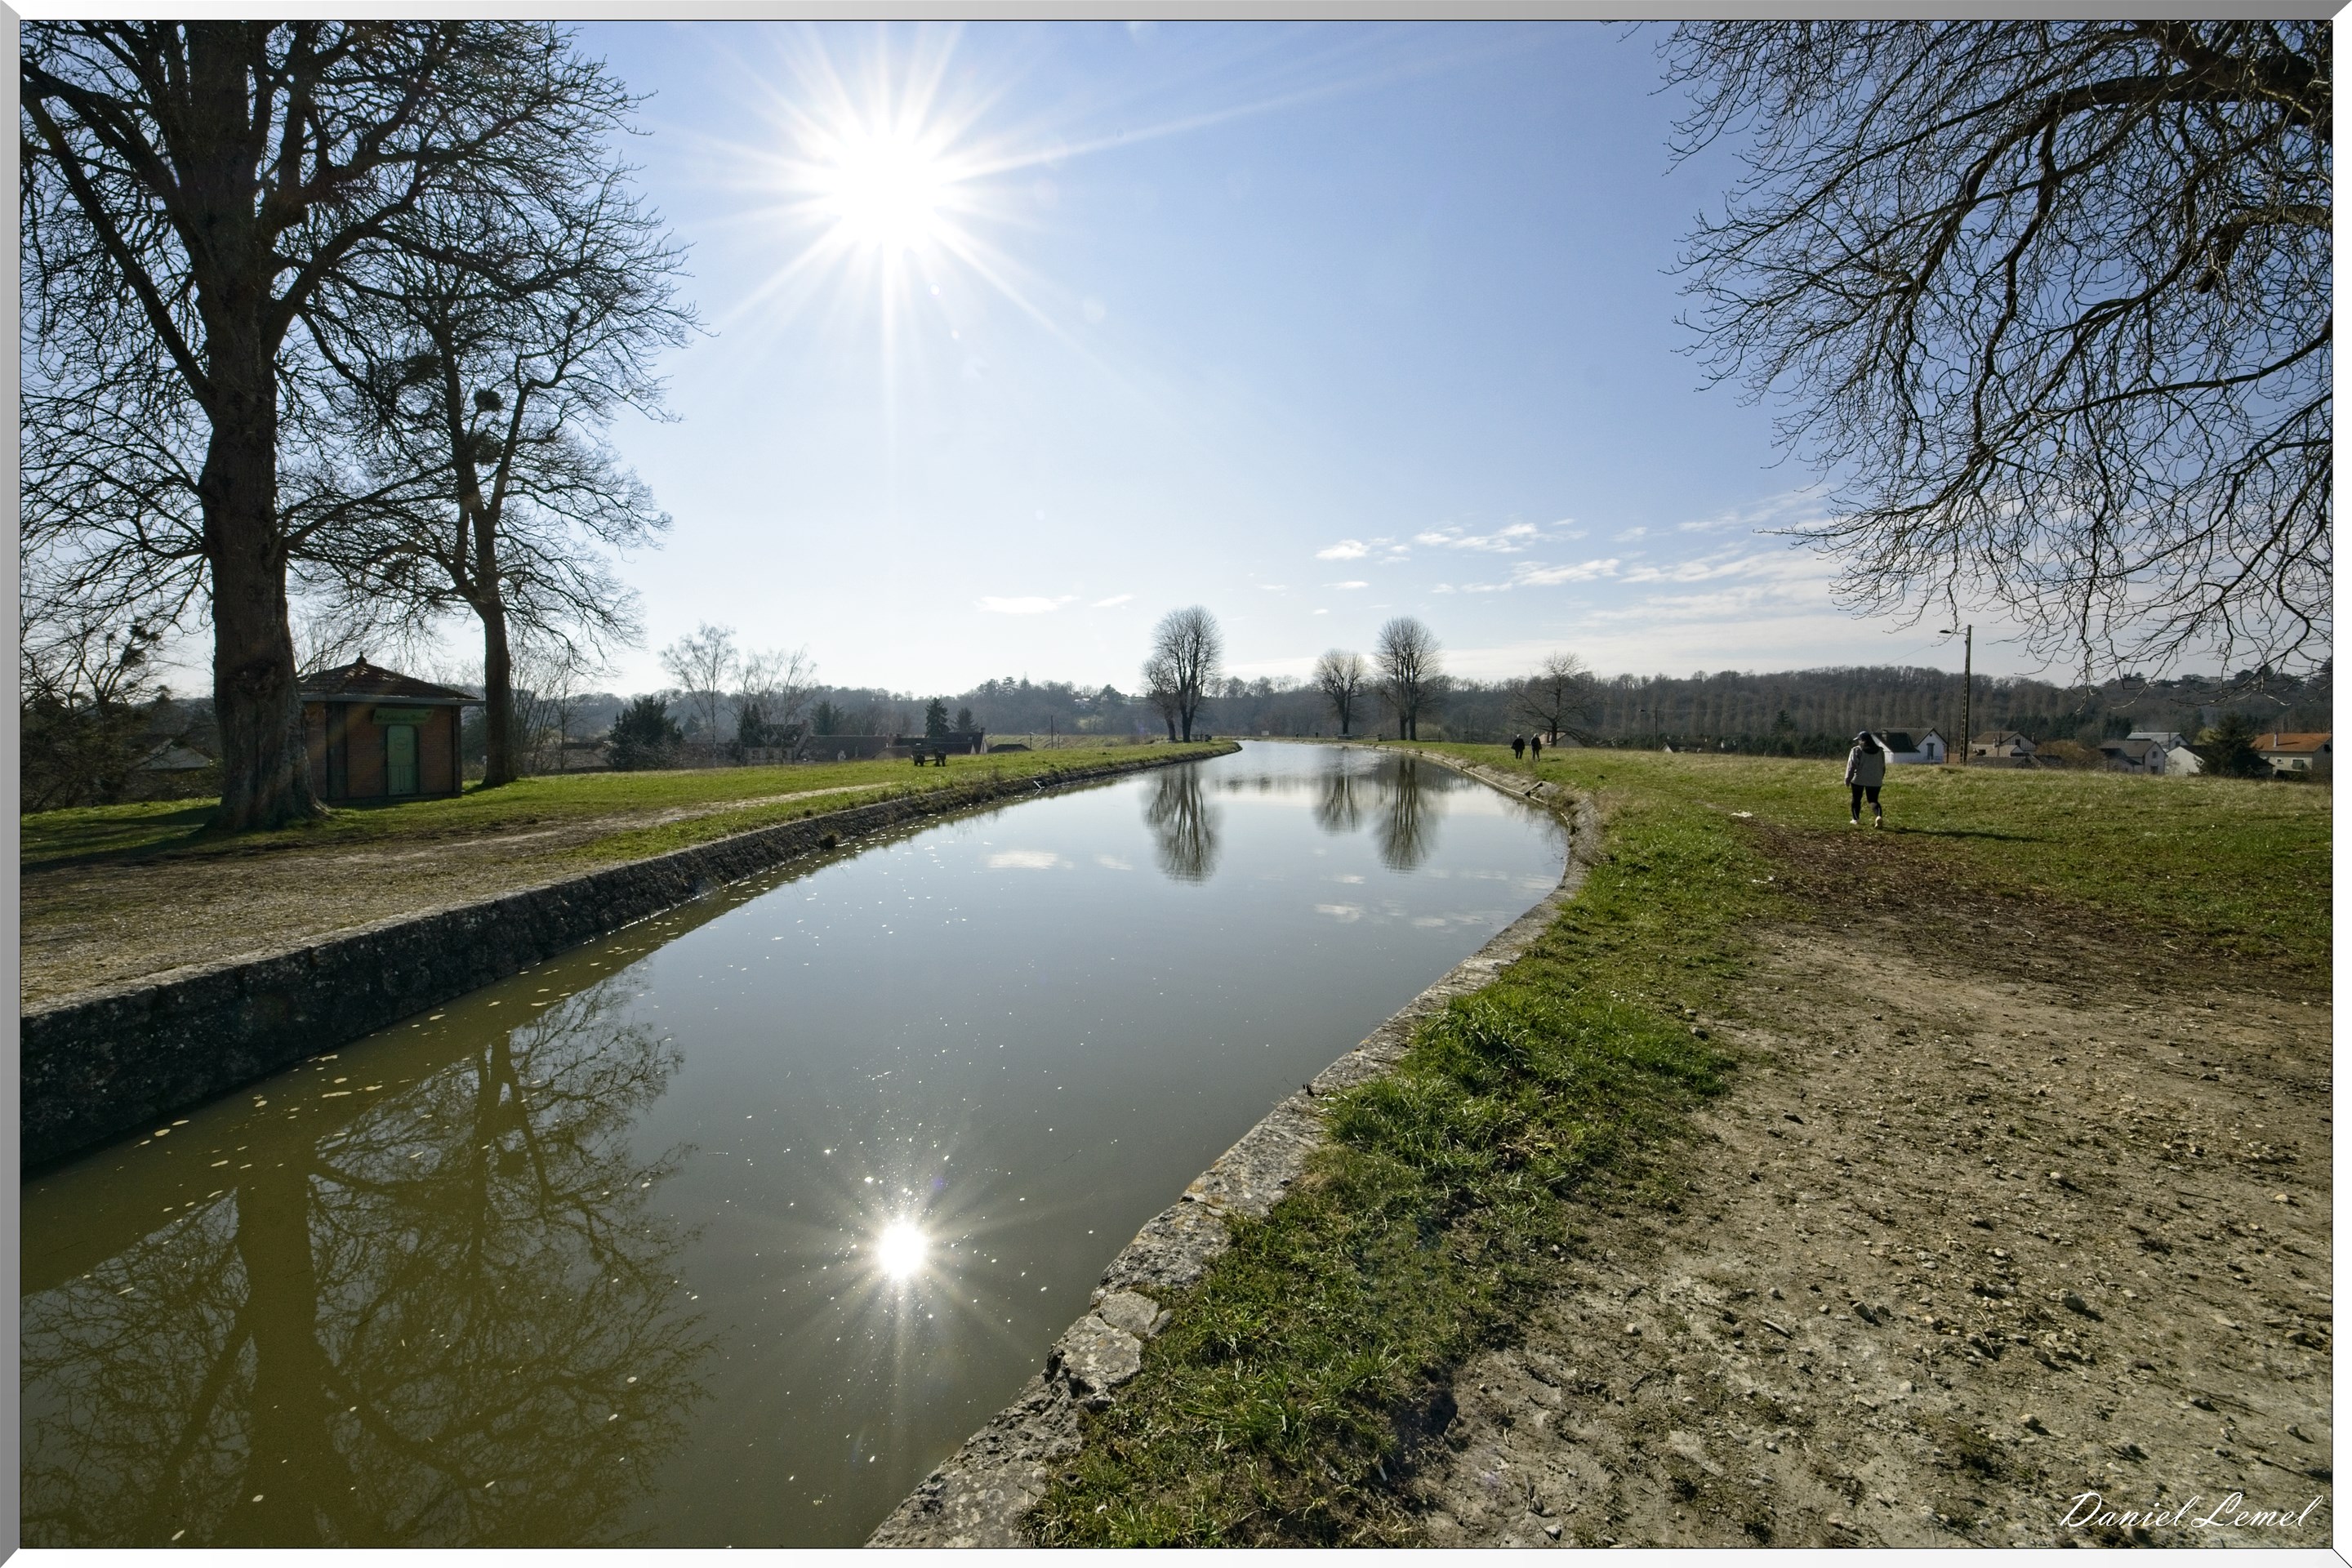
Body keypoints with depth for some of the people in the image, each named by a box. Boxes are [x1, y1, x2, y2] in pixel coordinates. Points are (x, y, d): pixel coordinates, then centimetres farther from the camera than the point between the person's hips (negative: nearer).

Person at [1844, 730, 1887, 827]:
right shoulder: (1880, 751, 8)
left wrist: (1848, 779, -7)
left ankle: (1856, 819, 17)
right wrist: (1880, 779, 26)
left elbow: (1851, 766, -11)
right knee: (1873, 800, 7)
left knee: (1856, 799, 11)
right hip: (1875, 781, 4)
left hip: (1859, 780, -4)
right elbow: (1883, 767, 15)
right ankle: (1879, 816, -18)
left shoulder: (1857, 750, -8)